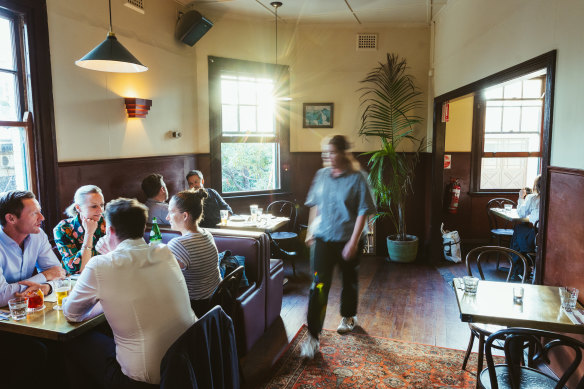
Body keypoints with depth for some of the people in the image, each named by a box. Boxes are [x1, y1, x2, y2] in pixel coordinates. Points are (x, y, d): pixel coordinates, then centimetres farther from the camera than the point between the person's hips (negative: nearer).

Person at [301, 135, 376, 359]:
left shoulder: (356, 178, -11)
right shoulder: (321, 175, 2)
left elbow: (363, 212, -13)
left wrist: (353, 242, -18)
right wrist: (313, 231, 13)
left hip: (348, 239, -2)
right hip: (323, 238, 2)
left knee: (349, 280, 18)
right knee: (319, 284, -6)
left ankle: (348, 316, 45)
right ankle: (313, 336, 0)